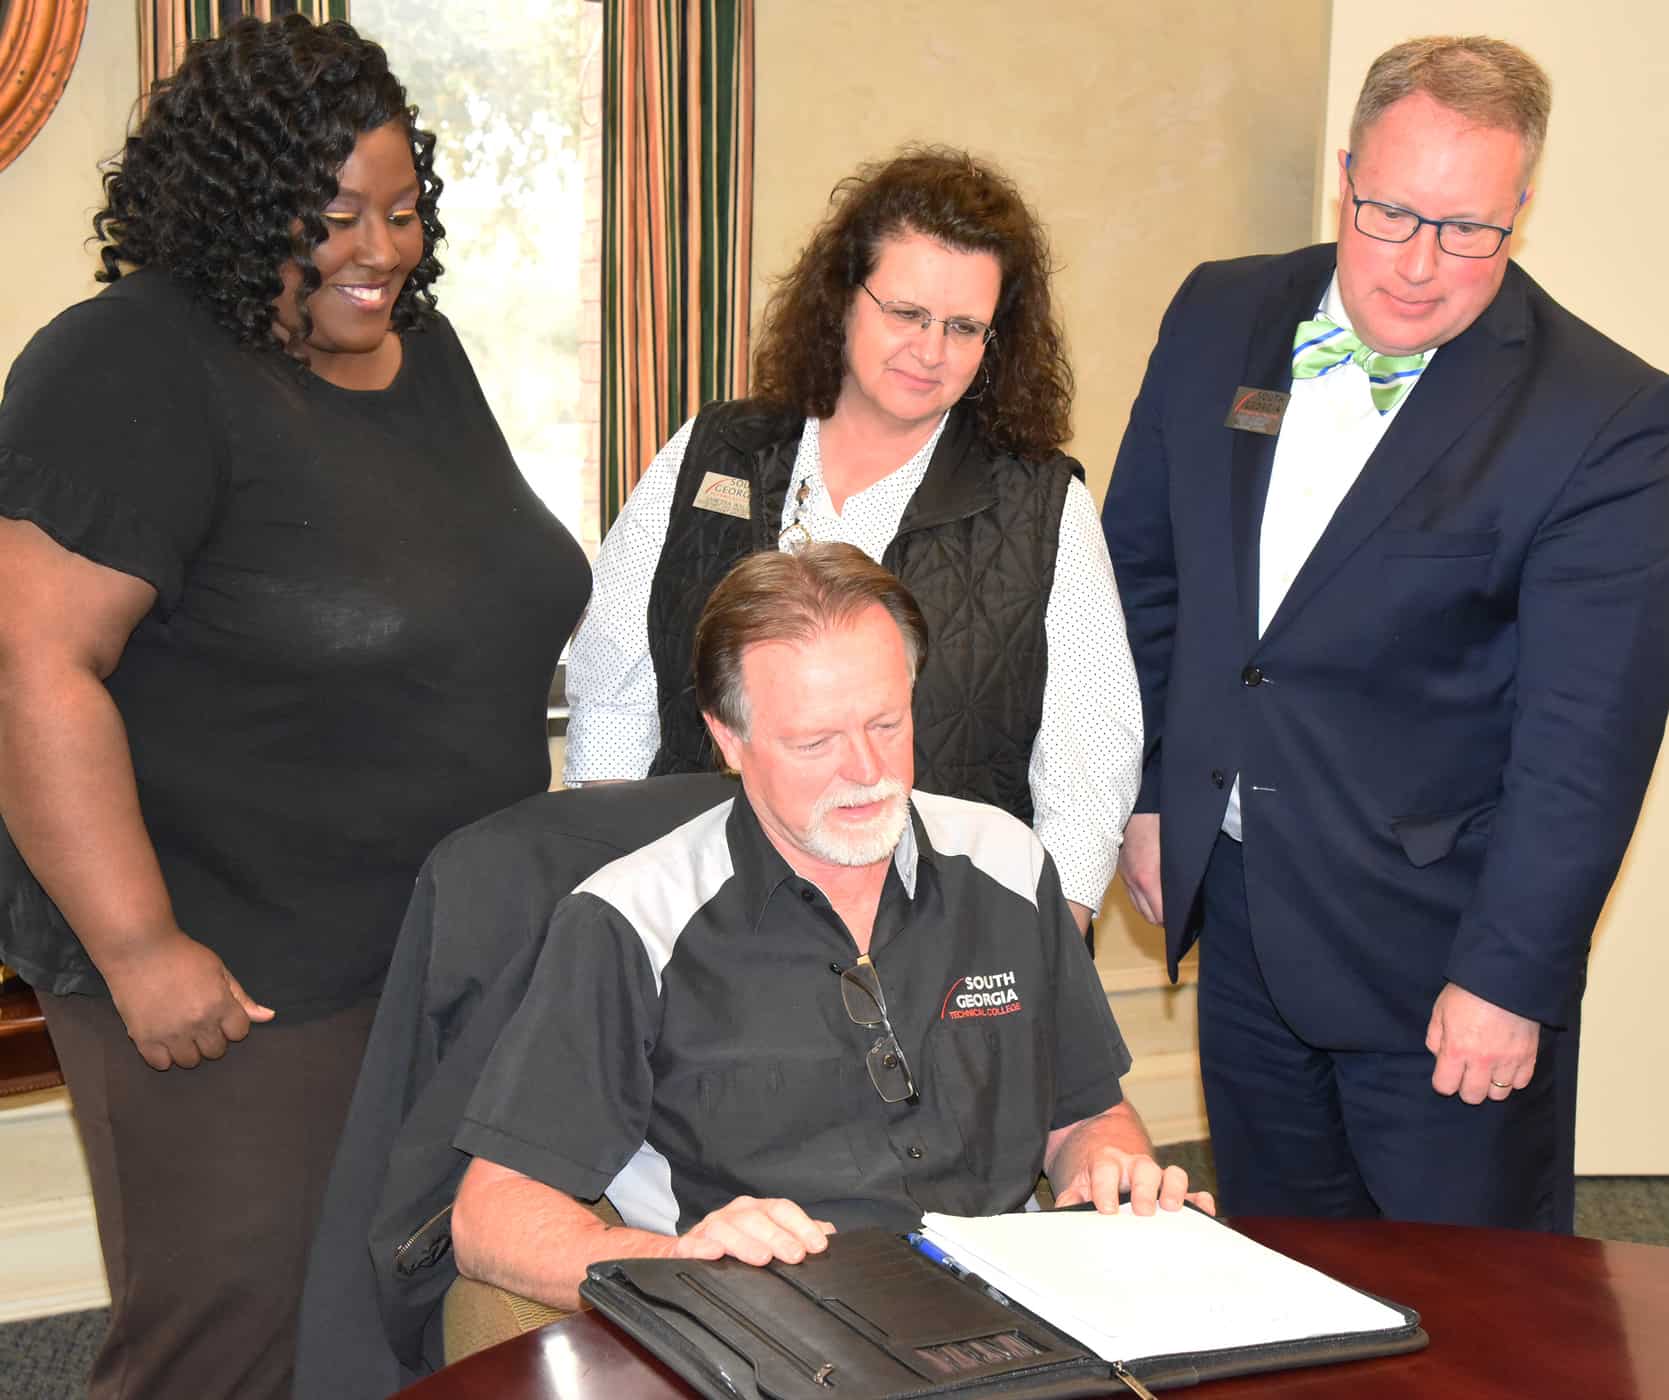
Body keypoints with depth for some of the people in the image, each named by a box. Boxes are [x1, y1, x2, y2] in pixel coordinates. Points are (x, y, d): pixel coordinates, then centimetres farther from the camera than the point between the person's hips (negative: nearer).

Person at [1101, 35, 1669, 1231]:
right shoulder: (1221, 317, 0)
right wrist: (1144, 792, 9)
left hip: (1435, 941, -4)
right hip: (1234, 902, 5)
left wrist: (1508, 974, -17)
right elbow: (1140, 563, 11)